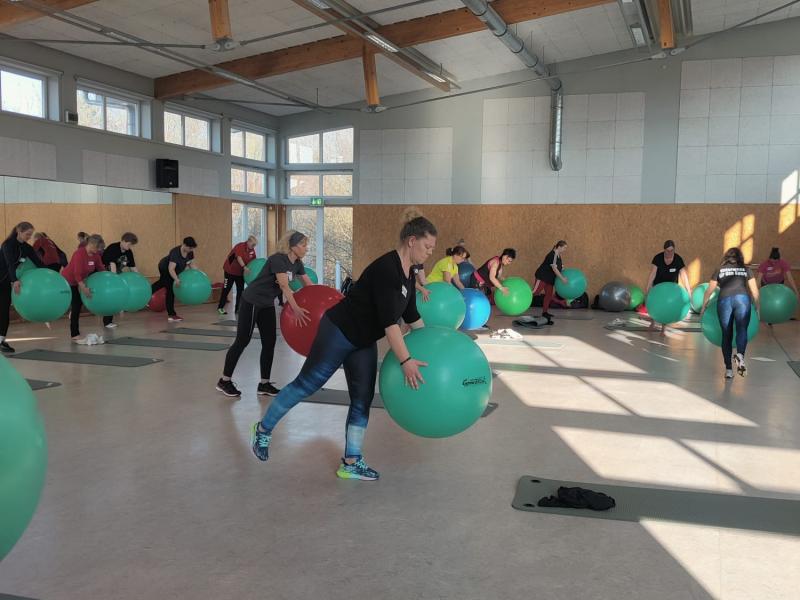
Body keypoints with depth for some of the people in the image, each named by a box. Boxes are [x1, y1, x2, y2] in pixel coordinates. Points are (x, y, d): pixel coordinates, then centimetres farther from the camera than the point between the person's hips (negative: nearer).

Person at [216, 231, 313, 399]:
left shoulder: (297, 263, 1)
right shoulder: (278, 259, -25)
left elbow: (309, 285, 5)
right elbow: (284, 285, -36)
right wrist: (296, 309, -46)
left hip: (267, 304, 8)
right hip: (252, 302, -8)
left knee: (269, 342, 5)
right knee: (242, 341, -3)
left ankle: (264, 384, 11)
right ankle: (224, 381, 8)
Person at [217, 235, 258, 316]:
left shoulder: (252, 250, -2)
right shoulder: (240, 246, -24)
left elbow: (253, 261, 4)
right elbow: (239, 257, -37)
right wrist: (244, 267, -49)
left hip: (240, 272, 6)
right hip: (230, 270, -6)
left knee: (240, 290, 3)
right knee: (226, 289, 1)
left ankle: (238, 308, 8)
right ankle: (220, 307, 12)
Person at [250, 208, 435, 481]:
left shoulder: (408, 272, 3)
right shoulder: (386, 268, -26)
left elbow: (411, 315, 14)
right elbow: (388, 320, -31)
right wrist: (406, 361, -32)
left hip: (363, 341, 9)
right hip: (339, 332, -9)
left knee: (363, 400, 6)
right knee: (306, 384, 4)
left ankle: (351, 463, 14)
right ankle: (263, 429, 23)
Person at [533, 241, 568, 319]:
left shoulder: (558, 256, 10)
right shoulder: (552, 255, -19)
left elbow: (561, 268, 19)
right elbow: (554, 268, -24)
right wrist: (562, 278, -26)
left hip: (550, 279, 9)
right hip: (542, 277, -9)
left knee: (549, 295, 7)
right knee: (534, 292, -14)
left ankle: (545, 312, 12)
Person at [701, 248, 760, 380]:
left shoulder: (720, 270, 19)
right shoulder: (745, 269, 19)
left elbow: (709, 290, 18)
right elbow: (754, 290, 17)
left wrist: (704, 306, 26)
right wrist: (757, 306, 27)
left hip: (724, 300, 1)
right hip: (742, 298, -1)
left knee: (727, 334, 7)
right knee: (742, 329, -8)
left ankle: (729, 369, 6)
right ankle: (740, 355, -39)